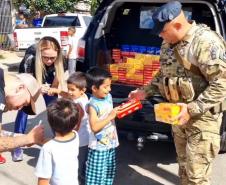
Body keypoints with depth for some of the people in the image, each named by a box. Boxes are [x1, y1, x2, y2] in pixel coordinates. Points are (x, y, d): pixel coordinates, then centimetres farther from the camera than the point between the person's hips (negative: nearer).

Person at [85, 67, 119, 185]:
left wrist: (118, 111, 5)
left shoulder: (108, 96, 2)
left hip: (111, 142, 7)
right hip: (99, 146, -7)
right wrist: (110, 117, -28)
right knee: (97, 174, 2)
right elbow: (94, 127, -28)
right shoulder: (93, 105, -21)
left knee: (109, 171, 20)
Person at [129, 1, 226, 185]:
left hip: (202, 117, -7)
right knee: (184, 166, 19)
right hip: (179, 114, 8)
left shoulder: (206, 41, -21)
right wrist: (146, 92, 9)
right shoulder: (168, 44, 5)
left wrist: (192, 109, -25)